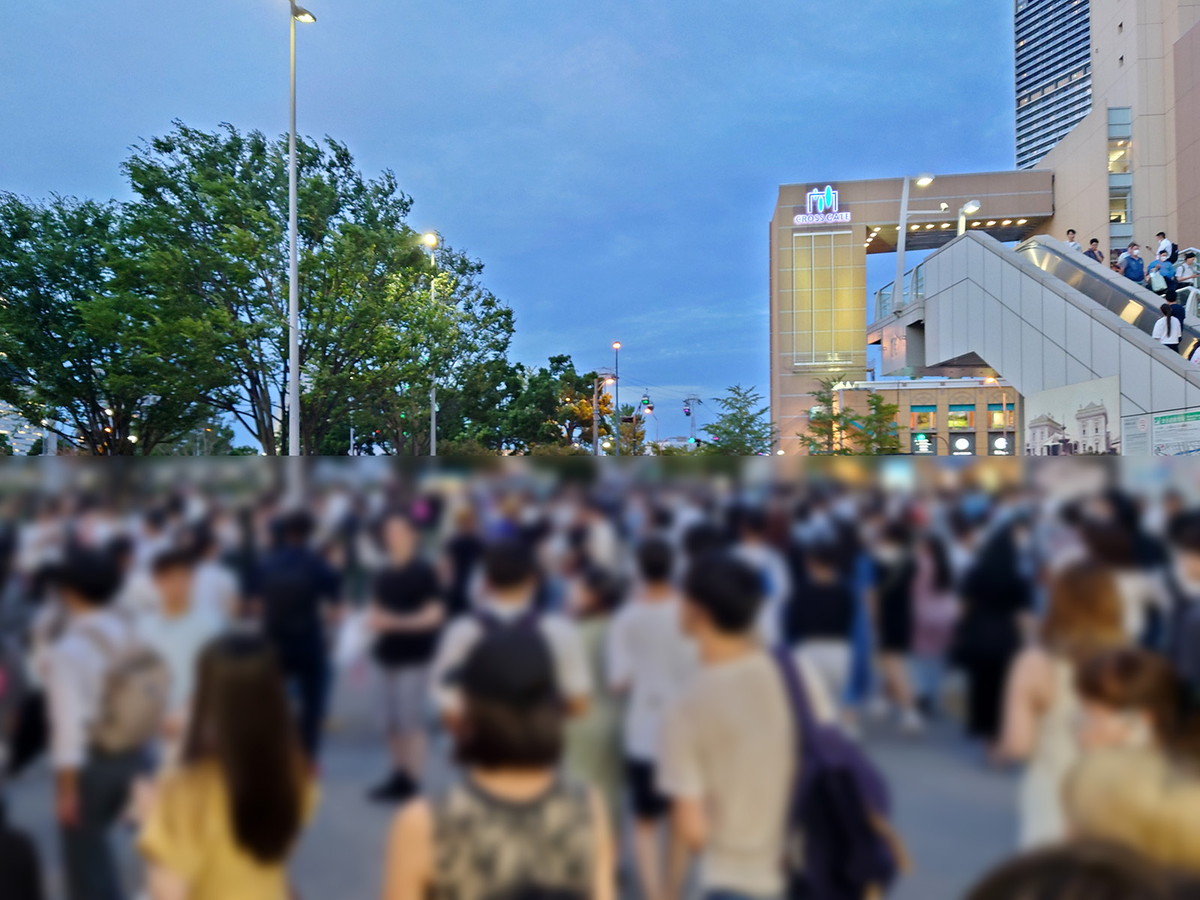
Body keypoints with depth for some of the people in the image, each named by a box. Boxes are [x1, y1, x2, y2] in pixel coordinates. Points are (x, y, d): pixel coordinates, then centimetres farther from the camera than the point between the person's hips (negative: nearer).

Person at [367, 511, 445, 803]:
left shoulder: (423, 572, -9)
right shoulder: (383, 575, 11)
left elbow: (434, 615, -13)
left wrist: (395, 622, -19)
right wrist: (375, 620, 1)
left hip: (415, 658, -6)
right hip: (389, 657, 7)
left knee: (411, 721, -2)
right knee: (393, 722, 12)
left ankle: (412, 782, 7)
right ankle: (398, 776, 23)